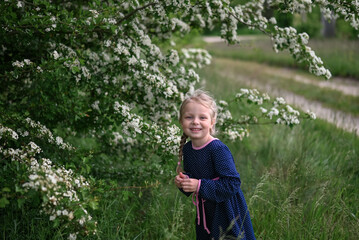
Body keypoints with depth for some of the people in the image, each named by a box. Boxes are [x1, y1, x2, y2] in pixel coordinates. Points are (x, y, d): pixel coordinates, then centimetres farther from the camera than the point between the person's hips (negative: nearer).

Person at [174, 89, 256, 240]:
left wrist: (200, 186, -28)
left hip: (226, 211, -7)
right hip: (205, 212, 7)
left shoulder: (218, 149, -24)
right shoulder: (187, 149, 0)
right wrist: (183, 181, -7)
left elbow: (232, 183, -27)